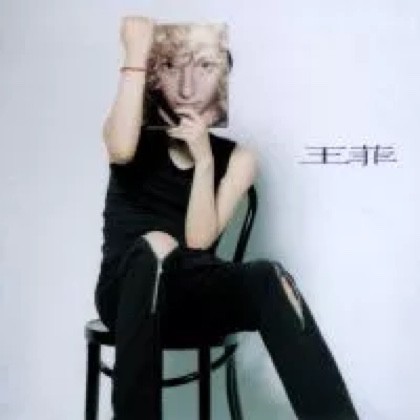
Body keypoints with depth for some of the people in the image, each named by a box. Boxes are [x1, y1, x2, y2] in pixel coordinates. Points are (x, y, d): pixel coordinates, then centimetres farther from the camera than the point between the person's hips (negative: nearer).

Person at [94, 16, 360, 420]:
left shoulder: (237, 157, 3)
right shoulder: (136, 137, 3)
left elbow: (200, 241, -10)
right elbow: (121, 151, -26)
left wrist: (203, 158, -17)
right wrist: (135, 55, -20)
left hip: (193, 296, 1)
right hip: (125, 293, -1)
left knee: (270, 277, -29)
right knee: (156, 245, -35)